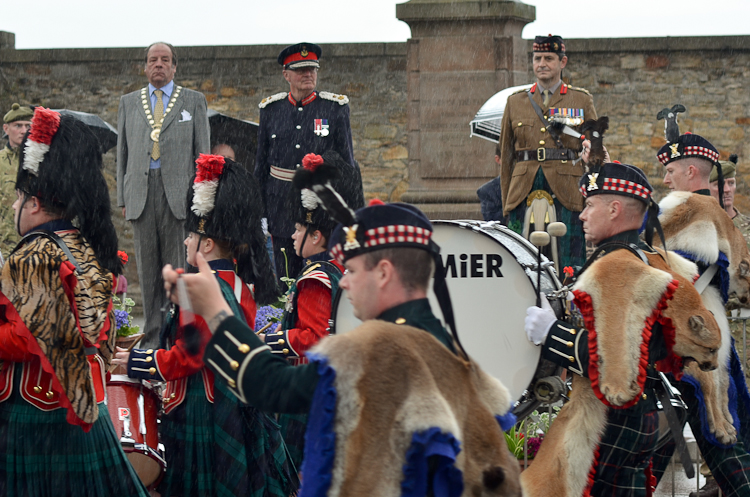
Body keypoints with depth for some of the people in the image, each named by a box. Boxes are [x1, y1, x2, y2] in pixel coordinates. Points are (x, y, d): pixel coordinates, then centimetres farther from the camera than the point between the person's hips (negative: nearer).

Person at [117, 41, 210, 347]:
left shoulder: (193, 101, 10)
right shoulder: (129, 103, 16)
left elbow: (202, 152, 7)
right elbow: (122, 153, 15)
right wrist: (122, 198, 7)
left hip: (179, 193, -2)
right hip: (141, 192, 2)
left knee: (178, 266, -4)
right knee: (147, 266, 2)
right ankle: (153, 333, 7)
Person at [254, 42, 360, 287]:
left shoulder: (335, 107, 1)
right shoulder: (271, 109, 7)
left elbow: (347, 161, 4)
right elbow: (261, 163, 12)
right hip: (282, 201, 2)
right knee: (285, 277, 3)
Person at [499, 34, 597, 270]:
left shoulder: (582, 100, 10)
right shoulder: (515, 102, 14)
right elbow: (506, 156, 16)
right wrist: (506, 204, 11)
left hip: (568, 195, -2)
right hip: (523, 195, 2)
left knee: (570, 268, -4)